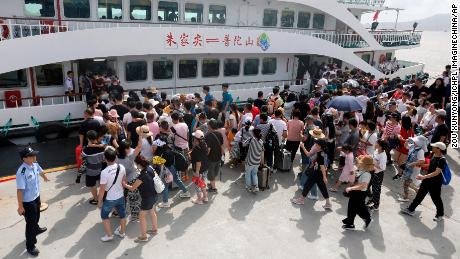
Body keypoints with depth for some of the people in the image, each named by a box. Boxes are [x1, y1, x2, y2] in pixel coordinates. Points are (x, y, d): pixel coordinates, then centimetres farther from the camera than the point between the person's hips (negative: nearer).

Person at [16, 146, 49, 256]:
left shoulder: (35, 164, -8)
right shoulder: (22, 172, -33)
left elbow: (40, 171, 17)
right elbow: (20, 190, -29)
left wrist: (45, 177, 39)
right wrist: (20, 206, -24)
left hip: (36, 197, 8)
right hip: (27, 202, -8)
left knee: (36, 216, 32)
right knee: (30, 223, 6)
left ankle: (36, 229, 61)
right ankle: (30, 246, 23)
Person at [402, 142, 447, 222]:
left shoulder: (442, 160, -25)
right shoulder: (434, 155, 0)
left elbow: (437, 172, -31)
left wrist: (424, 177, -36)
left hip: (435, 183, -8)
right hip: (427, 180, 8)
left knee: (436, 199, 10)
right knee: (420, 195, 14)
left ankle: (440, 214, 33)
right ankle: (411, 210, 25)